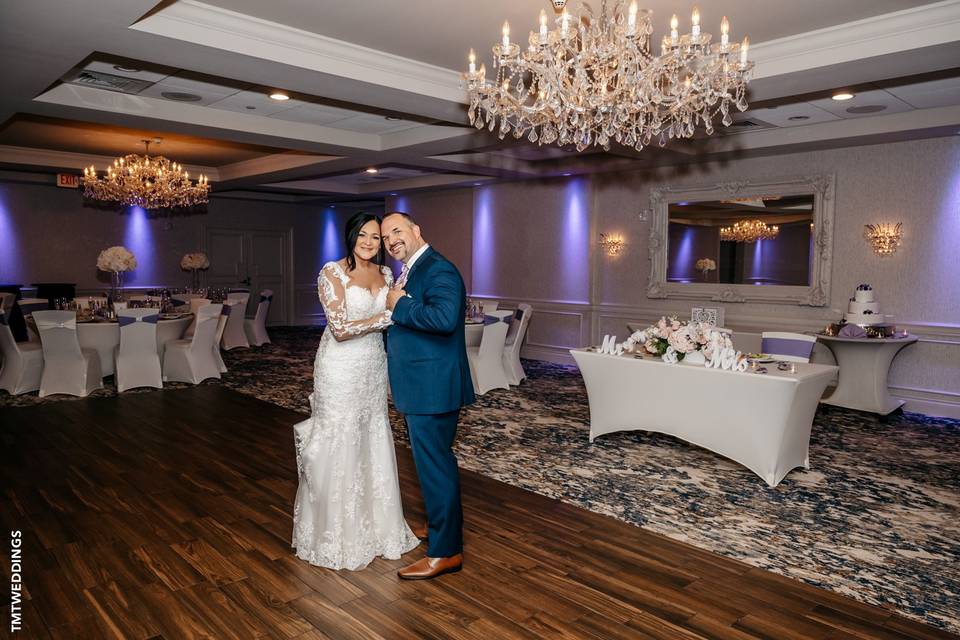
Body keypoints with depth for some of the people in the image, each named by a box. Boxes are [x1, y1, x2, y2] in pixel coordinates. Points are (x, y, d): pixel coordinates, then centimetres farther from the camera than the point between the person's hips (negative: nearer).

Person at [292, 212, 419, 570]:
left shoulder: (385, 273, 7)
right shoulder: (333, 273, -11)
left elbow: (394, 315, 13)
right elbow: (340, 328, -18)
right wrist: (387, 317, -17)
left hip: (374, 370, 6)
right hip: (341, 372, -6)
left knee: (373, 447, 14)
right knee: (340, 450, 4)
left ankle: (373, 526, 31)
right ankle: (336, 536, 23)